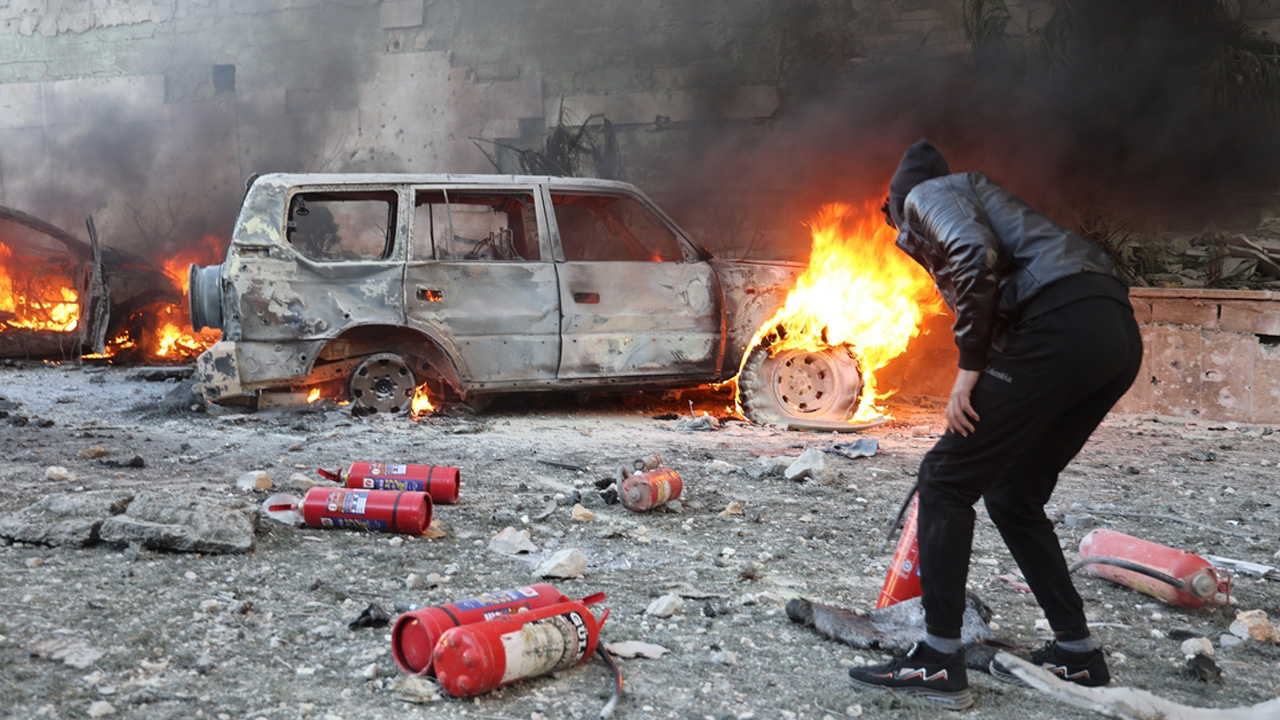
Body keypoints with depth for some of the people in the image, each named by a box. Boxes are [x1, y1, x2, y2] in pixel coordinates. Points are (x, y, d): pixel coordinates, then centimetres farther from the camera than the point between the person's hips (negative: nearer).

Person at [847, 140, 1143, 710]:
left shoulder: (928, 194, 10)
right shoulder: (981, 197, 36)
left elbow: (976, 256, -14)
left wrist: (969, 368, -11)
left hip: (1062, 326, -9)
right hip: (1118, 335, 9)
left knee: (946, 478, -1)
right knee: (1013, 494, 19)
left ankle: (939, 661, 0)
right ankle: (1078, 655, 23)